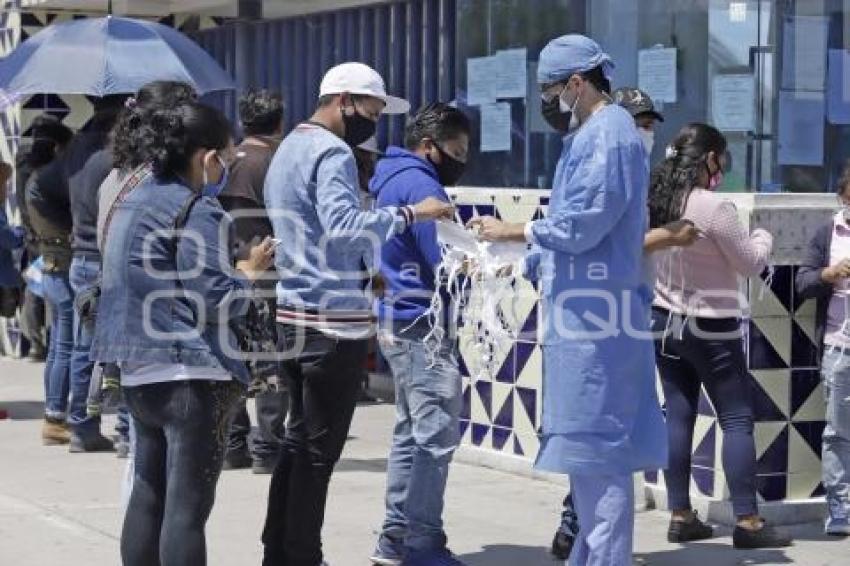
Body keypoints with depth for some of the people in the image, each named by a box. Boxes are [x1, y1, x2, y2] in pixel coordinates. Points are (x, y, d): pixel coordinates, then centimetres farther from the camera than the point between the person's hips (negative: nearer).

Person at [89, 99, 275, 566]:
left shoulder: (135, 195, 13)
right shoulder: (196, 212, -15)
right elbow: (217, 300, -18)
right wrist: (249, 271, 0)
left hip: (138, 371, 9)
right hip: (192, 373, -9)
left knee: (147, 496, 14)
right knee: (188, 505, -6)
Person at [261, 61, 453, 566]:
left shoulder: (289, 147, 19)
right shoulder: (332, 152, -12)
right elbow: (344, 226, -28)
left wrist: (362, 276, 23)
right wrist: (410, 214, -27)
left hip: (294, 313, 10)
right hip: (334, 320, -10)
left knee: (300, 440, 15)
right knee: (319, 449, -4)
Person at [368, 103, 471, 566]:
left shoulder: (394, 179, 16)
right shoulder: (421, 186, -15)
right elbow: (446, 267, -20)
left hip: (398, 324, 11)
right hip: (422, 327, -11)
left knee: (411, 434, 14)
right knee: (436, 438, -6)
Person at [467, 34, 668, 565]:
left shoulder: (609, 133, -13)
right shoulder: (590, 134, 18)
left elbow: (581, 225, -19)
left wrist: (512, 232, -8)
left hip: (596, 313, -10)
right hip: (586, 309, 10)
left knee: (599, 443, -7)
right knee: (594, 442, 14)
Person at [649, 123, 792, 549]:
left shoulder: (658, 202, 2)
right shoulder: (714, 207, -20)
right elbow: (751, 264, -10)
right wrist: (763, 239, 9)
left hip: (666, 322, 7)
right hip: (711, 330, -7)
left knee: (678, 417, 9)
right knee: (737, 420, 0)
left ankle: (680, 517, 11)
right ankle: (747, 521, 0)